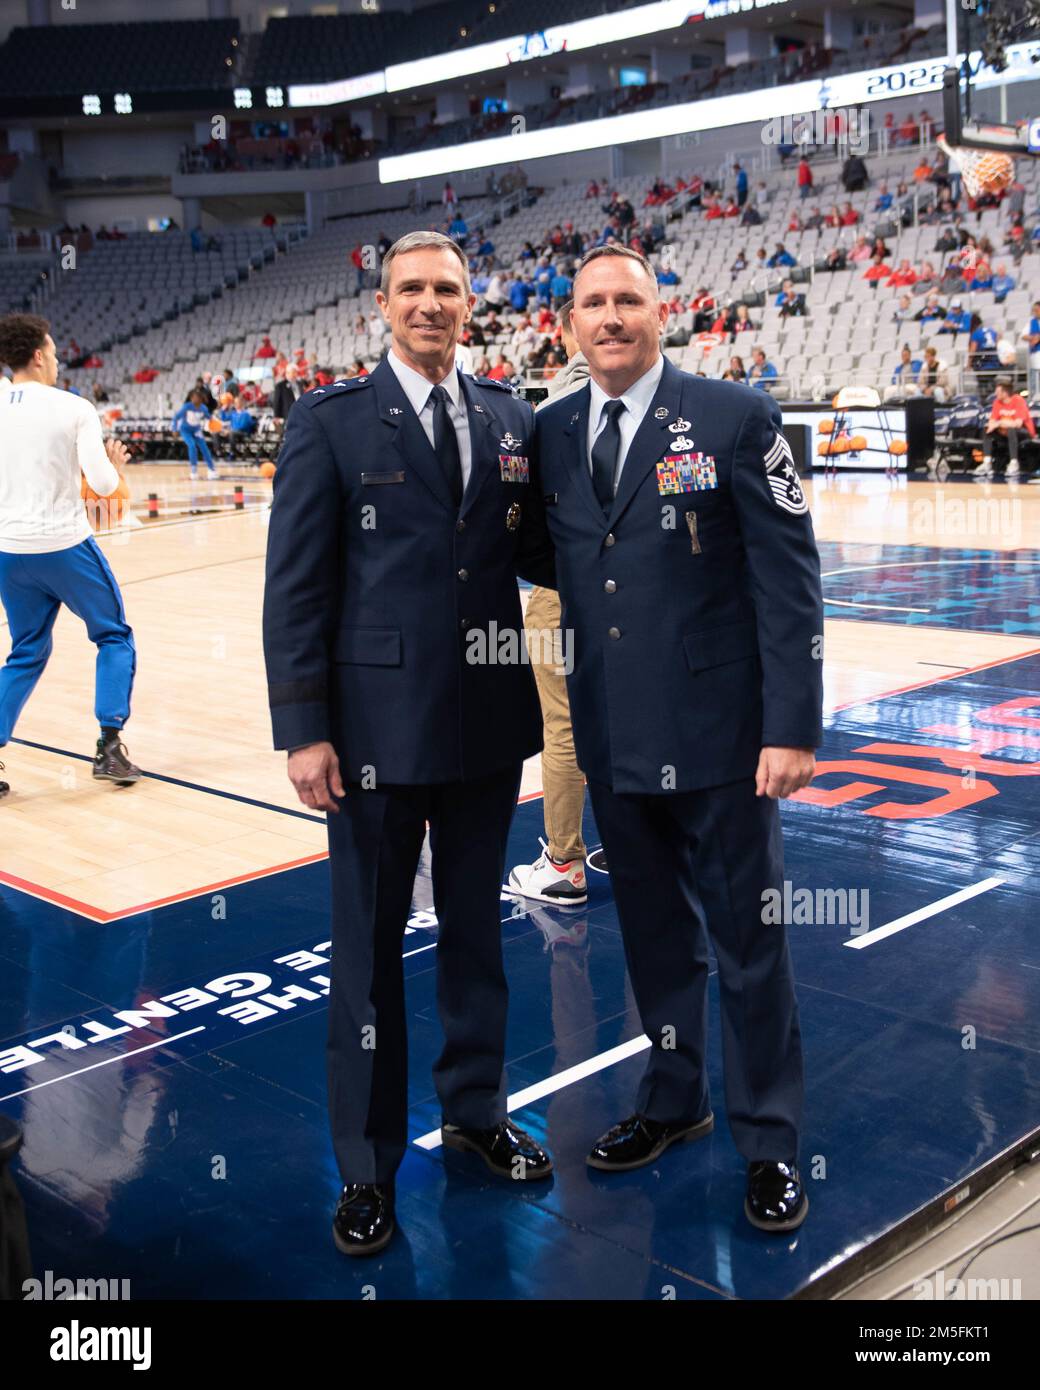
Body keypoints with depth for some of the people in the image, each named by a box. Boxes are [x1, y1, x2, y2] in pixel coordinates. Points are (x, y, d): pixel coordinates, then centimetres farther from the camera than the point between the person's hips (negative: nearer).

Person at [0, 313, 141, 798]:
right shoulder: (74, 409, -9)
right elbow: (104, 485, -12)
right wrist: (115, 465, 10)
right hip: (65, 545, -4)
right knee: (114, 637, 15)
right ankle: (110, 746, 7)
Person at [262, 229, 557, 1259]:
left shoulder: (511, 420, 8)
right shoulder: (330, 422, -4)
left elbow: (537, 555, 12)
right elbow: (295, 586, -7)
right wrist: (304, 730, -13)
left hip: (488, 720, 4)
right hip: (378, 722, -4)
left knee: (475, 926, 18)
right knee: (369, 944, 7)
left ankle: (475, 1110, 38)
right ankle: (367, 1166, 22)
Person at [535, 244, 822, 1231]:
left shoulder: (736, 418, -8)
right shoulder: (549, 433, 6)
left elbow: (789, 581, -10)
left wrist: (792, 727, -14)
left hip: (716, 735, -4)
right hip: (611, 737, 5)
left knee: (747, 943, 7)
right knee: (654, 935, 19)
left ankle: (769, 1144, 24)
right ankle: (672, 1101, 39)